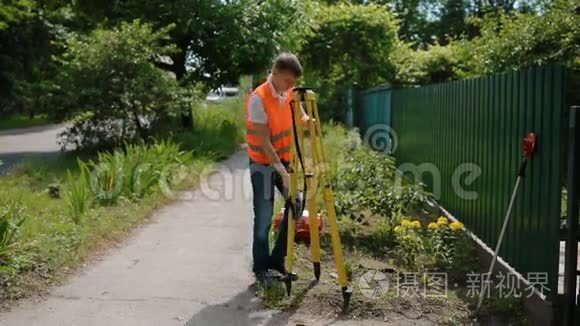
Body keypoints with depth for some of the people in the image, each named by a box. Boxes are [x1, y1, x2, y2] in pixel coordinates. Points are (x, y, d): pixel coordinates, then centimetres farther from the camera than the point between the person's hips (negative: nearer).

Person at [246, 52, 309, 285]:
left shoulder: (290, 93, 0)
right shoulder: (258, 99, -22)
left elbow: (302, 119, 4)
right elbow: (264, 142, -23)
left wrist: (309, 121, -21)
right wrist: (282, 171, -25)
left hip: (283, 161, 7)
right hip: (263, 164, -7)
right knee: (264, 217, -3)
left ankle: (277, 259, 18)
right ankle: (261, 267, 13)